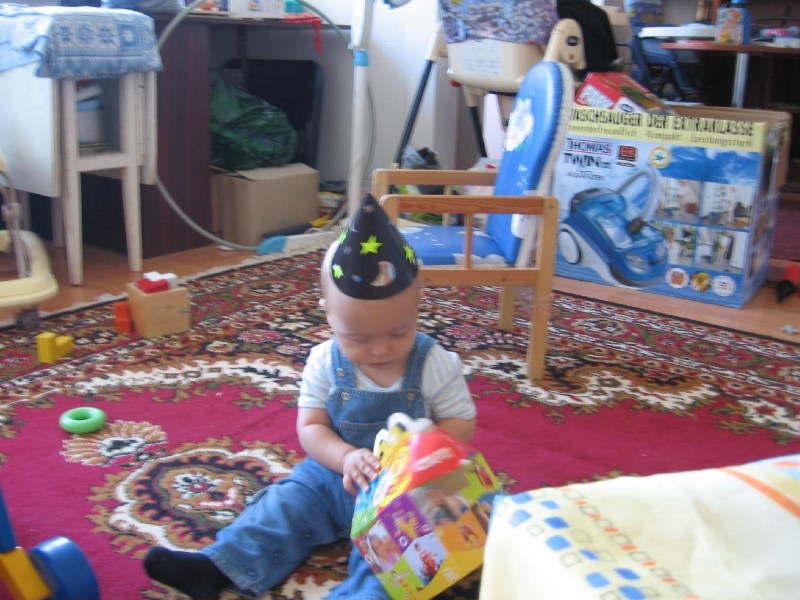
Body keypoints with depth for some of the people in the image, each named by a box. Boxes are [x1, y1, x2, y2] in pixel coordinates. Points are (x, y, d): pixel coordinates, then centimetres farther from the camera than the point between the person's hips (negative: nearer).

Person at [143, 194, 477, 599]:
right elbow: (311, 427, -7)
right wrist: (347, 458, -28)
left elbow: (462, 425, -7)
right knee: (284, 504, -9)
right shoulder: (324, 363, -7)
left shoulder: (436, 364, -13)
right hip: (332, 475, 3)